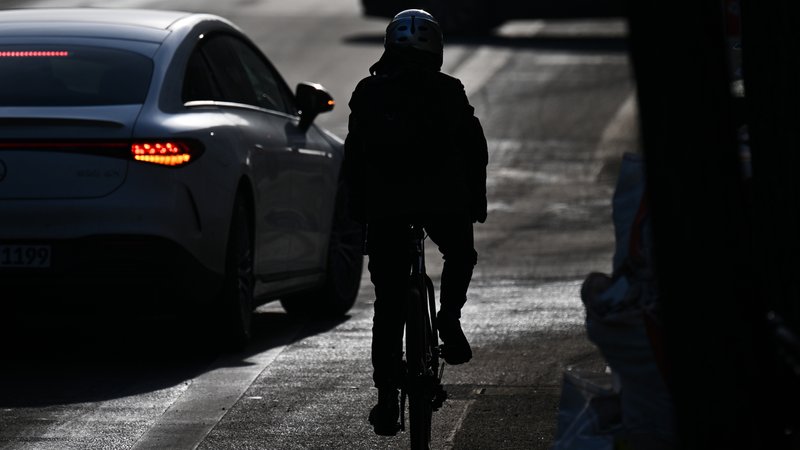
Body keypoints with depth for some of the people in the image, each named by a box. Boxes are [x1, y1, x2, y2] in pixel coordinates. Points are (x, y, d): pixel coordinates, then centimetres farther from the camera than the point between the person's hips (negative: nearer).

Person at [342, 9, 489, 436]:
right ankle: (450, 317, 8)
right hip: (443, 199, -1)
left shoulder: (367, 94, 9)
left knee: (388, 304, 4)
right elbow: (474, 150, 10)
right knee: (460, 254, 31)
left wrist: (358, 205, 22)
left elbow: (353, 157, 12)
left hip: (384, 207, 1)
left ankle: (387, 394, -2)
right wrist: (476, 199, 22)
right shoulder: (449, 92, 6)